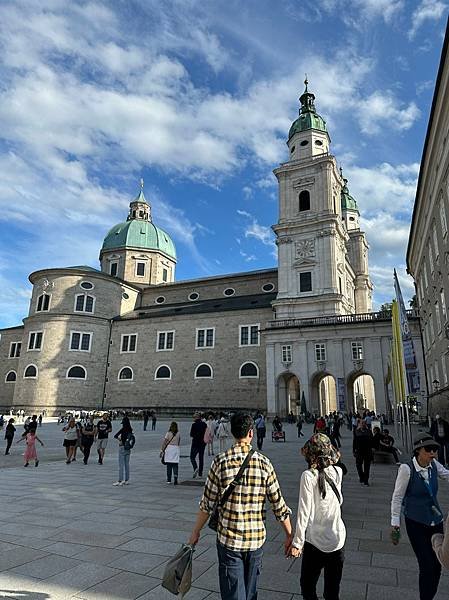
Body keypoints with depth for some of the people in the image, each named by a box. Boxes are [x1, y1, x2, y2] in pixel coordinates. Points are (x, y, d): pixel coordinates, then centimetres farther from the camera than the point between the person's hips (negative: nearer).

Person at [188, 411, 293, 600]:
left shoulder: (221, 461, -12)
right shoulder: (264, 463, -9)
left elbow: (207, 503, -7)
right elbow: (278, 505, -5)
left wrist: (196, 531, 7)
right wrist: (289, 535, 7)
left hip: (229, 538, -2)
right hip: (256, 538, 2)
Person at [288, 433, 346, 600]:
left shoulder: (308, 476, -17)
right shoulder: (338, 472, -6)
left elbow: (304, 512, -16)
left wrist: (297, 543, -5)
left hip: (315, 542, -4)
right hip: (337, 541, 4)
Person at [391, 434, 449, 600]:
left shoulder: (434, 465, -8)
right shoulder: (406, 469, -21)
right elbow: (397, 497, -14)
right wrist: (395, 525, -11)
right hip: (416, 523, -5)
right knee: (427, 566, -3)